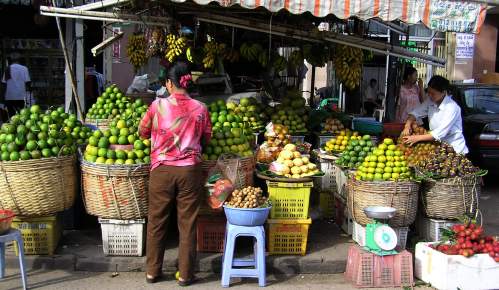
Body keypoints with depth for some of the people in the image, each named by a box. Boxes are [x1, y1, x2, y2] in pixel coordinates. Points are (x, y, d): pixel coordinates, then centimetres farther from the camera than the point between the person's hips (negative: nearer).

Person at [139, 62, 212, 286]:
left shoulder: (158, 105, -5)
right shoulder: (200, 109, -2)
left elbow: (142, 133, 9)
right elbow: (206, 139, 11)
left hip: (162, 170, 0)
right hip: (190, 170, 1)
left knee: (156, 222, 12)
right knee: (187, 223, 8)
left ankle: (152, 272, 22)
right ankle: (185, 274, 16)